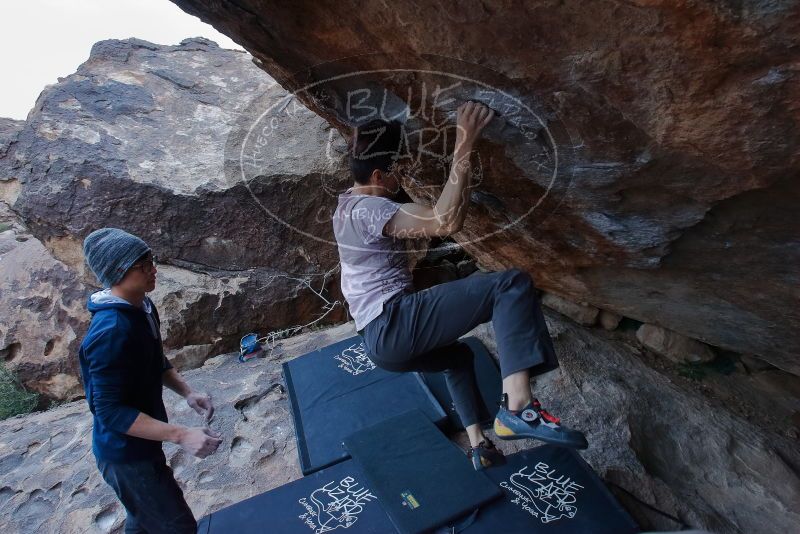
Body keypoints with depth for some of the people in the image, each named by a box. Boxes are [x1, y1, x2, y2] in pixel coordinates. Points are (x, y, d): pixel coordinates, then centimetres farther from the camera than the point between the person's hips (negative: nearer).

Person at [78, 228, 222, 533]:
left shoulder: (143, 308, -3)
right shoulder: (111, 331, -31)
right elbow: (111, 412, -28)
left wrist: (187, 393, -4)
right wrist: (181, 436, -31)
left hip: (141, 442, 9)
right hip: (125, 453, -9)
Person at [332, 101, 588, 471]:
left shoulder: (348, 206, 17)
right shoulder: (368, 210, -14)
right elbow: (446, 222, -28)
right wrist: (464, 144, -24)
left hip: (380, 338, 11)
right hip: (395, 324, -11)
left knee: (457, 356, 36)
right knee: (512, 284, -17)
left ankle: (478, 444, 35)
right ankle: (518, 408, -25)